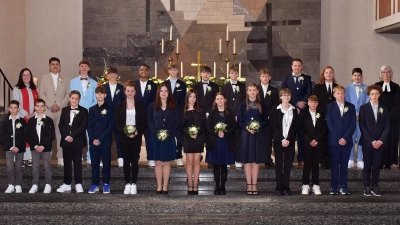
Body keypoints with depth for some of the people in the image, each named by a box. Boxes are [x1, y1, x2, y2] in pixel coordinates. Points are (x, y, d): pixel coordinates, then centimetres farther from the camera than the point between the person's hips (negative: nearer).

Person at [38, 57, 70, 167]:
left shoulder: (65, 79, 12)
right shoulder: (44, 78, 9)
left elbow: (68, 94, 6)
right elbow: (41, 94, 2)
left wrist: (60, 105, -8)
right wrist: (51, 105, -9)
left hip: (62, 111, 1)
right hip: (47, 111, -1)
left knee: (61, 133, 0)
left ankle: (60, 157, 6)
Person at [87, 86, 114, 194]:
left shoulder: (109, 109, 1)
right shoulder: (92, 109, 11)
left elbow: (110, 127, -6)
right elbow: (89, 126, 8)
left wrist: (100, 139, -13)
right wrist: (93, 139, -7)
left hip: (105, 142, -3)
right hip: (93, 142, 3)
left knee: (106, 163, 2)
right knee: (94, 163, 6)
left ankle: (106, 184, 10)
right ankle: (95, 184, 13)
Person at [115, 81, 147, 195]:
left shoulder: (140, 106, 5)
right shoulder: (120, 106, 5)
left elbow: (144, 123, 4)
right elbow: (117, 123, 2)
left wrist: (137, 132, -12)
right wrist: (125, 132, -13)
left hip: (136, 137, 0)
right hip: (124, 137, 0)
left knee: (135, 160, 0)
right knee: (126, 161, 3)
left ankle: (134, 184, 6)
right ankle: (127, 184, 9)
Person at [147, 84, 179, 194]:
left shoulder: (173, 106, 5)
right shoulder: (153, 106, 5)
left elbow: (176, 122, 2)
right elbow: (149, 120, 2)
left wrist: (169, 132, -12)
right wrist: (156, 132, -12)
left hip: (169, 138, 0)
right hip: (156, 137, 0)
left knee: (166, 162, 3)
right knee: (158, 162, 3)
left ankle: (165, 187, 8)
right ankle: (159, 186, 7)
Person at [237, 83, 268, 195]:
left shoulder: (262, 105, 6)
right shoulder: (243, 105, 4)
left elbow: (266, 121, 6)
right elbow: (239, 121, 2)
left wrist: (258, 126, -13)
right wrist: (246, 127, -16)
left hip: (258, 135, 1)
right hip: (246, 134, -1)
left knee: (256, 160, 2)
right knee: (247, 160, 0)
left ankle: (254, 185, 6)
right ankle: (249, 185, 5)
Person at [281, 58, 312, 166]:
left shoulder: (307, 78, 12)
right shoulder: (286, 79, 11)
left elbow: (309, 93, 1)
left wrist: (301, 103, -15)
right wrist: (296, 104, -8)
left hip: (303, 110, 0)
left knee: (302, 135, 1)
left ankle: (301, 159, 5)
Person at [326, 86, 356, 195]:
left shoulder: (351, 107, 8)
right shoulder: (330, 107, 4)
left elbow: (353, 124, 3)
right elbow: (329, 124, -3)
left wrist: (346, 138, -9)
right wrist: (338, 138, -11)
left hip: (347, 140, 1)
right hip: (334, 140, -1)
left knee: (344, 164, 4)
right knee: (334, 164, 1)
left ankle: (344, 186, 9)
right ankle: (334, 187, 5)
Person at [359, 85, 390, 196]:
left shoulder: (384, 109, 7)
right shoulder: (363, 108, 0)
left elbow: (387, 126, 3)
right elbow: (362, 126, -5)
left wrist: (380, 140, -10)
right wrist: (372, 141, -13)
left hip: (379, 142, 2)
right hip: (367, 142, -2)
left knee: (377, 165, 3)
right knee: (367, 165, 3)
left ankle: (375, 187, 10)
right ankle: (367, 187, 9)